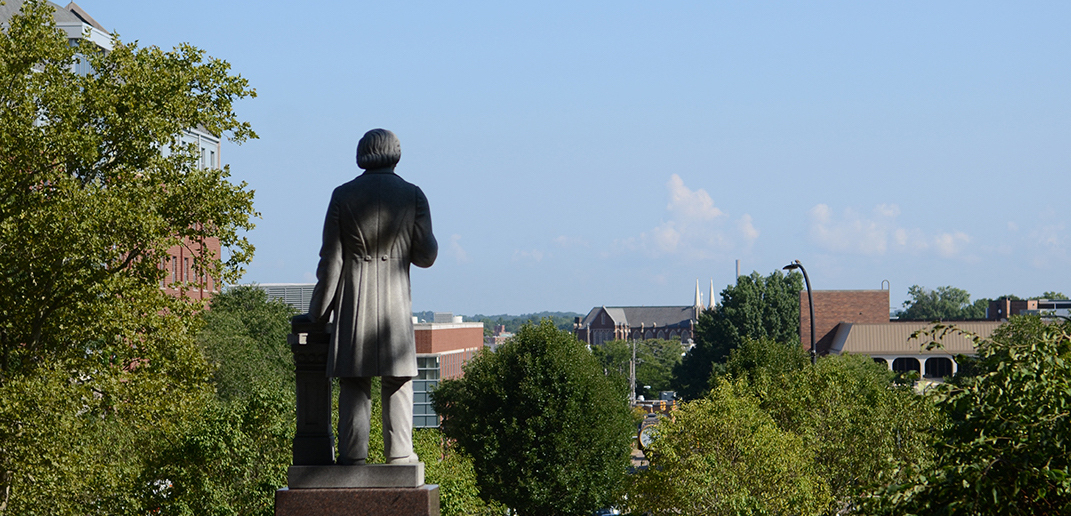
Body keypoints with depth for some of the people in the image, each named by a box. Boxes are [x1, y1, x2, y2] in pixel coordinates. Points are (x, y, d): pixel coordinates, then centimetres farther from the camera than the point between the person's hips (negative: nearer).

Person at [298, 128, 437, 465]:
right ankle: (399, 455, -1)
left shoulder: (343, 196, 2)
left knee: (354, 382, 3)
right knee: (398, 381, 4)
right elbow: (426, 256, 0)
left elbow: (331, 260, 0)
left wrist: (318, 312, 7)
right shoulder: (412, 196, 2)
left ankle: (353, 454, -2)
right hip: (395, 298, 0)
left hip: (353, 299, 0)